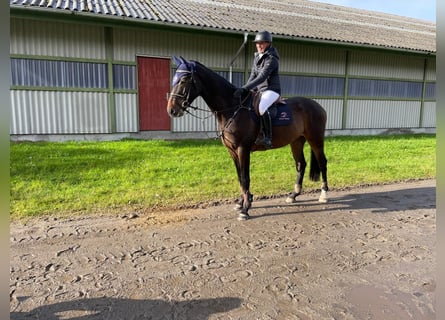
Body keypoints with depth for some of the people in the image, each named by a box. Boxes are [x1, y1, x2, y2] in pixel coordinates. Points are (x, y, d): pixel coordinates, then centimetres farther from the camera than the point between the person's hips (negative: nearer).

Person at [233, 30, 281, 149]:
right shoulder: (257, 57, 13)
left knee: (261, 107, -37)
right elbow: (253, 75, 13)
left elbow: (261, 78, -25)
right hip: (259, 90, 9)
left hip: (271, 90, -9)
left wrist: (245, 88, -32)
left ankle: (268, 138, -30)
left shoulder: (271, 59, -14)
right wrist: (244, 89, -3)